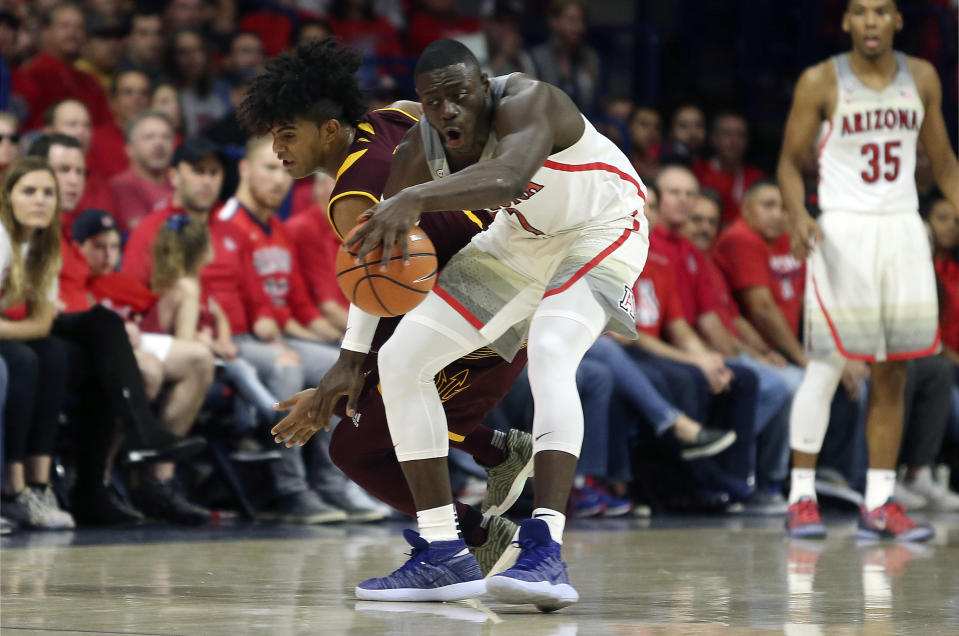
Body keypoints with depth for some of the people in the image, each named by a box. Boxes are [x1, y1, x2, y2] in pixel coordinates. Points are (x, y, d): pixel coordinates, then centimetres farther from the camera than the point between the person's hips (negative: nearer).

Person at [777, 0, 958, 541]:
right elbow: (791, 160, -1)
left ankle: (880, 504, 8)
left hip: (903, 228, 4)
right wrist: (798, 215, -19)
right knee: (827, 366, -7)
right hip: (842, 230, -4)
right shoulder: (820, 82, -4)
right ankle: (802, 497, 1)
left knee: (894, 373, 3)